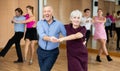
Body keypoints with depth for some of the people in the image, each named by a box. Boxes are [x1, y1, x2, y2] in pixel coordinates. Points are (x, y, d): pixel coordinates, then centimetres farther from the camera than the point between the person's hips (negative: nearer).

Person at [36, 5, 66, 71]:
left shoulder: (59, 24, -6)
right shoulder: (40, 23, -4)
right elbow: (42, 35, -22)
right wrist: (50, 38, -43)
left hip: (52, 53, -3)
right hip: (41, 51, 3)